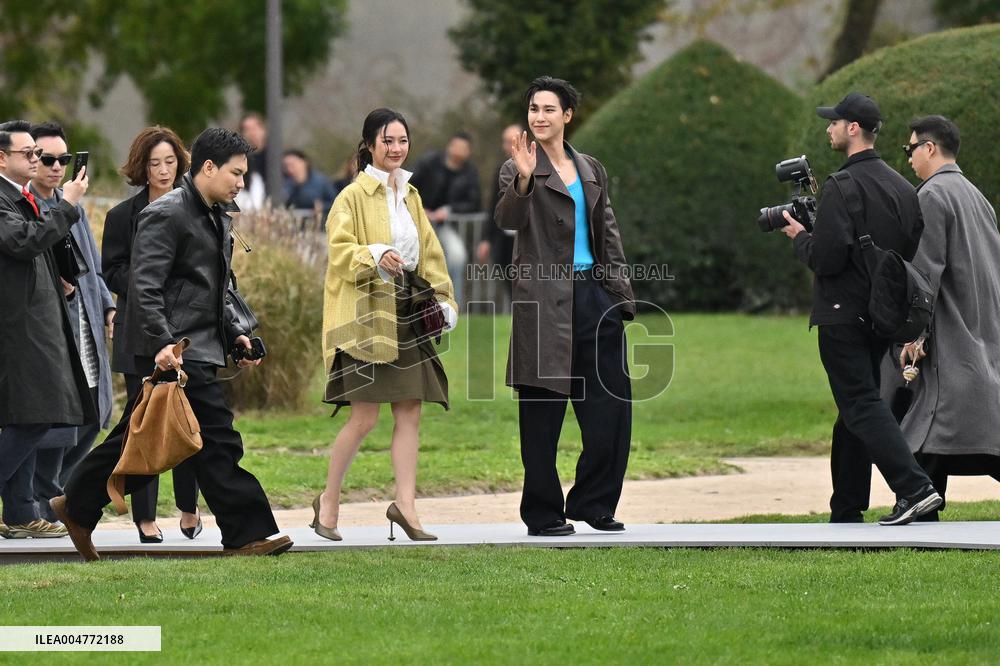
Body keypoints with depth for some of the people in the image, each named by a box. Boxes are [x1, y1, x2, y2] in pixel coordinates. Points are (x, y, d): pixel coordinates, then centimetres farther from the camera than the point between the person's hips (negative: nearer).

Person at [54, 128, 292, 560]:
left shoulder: (217, 219, 18)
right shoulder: (165, 215, -13)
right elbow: (144, 286, -20)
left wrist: (232, 336, 19)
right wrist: (161, 343, -28)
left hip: (200, 347, 10)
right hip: (174, 351, -10)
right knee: (218, 440, -10)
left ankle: (77, 507, 21)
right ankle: (247, 534, -8)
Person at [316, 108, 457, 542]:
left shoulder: (409, 196, 17)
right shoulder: (353, 196, -4)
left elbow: (429, 252, 22)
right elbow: (339, 249, -13)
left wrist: (444, 299, 13)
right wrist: (376, 255, -30)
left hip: (406, 311, 7)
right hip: (366, 312, -7)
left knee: (410, 410, -1)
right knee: (365, 416, -9)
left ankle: (405, 505, 0)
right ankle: (329, 500, 7)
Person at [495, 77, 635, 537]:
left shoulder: (591, 171, 15)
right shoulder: (519, 169, 0)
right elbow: (507, 220, -17)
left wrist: (620, 293, 12)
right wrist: (523, 181, -34)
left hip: (594, 292, 5)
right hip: (545, 300, -5)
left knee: (612, 404, 3)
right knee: (542, 412, -2)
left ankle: (593, 503, 14)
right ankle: (542, 513, 4)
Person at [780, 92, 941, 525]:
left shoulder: (842, 187, -15)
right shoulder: (902, 187, 10)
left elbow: (826, 259, -20)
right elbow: (912, 252, 12)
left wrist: (800, 237, 0)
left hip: (843, 315, -8)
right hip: (883, 314, 8)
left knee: (861, 405, -9)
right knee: (854, 410, 14)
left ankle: (914, 488, -24)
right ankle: (847, 512, 17)